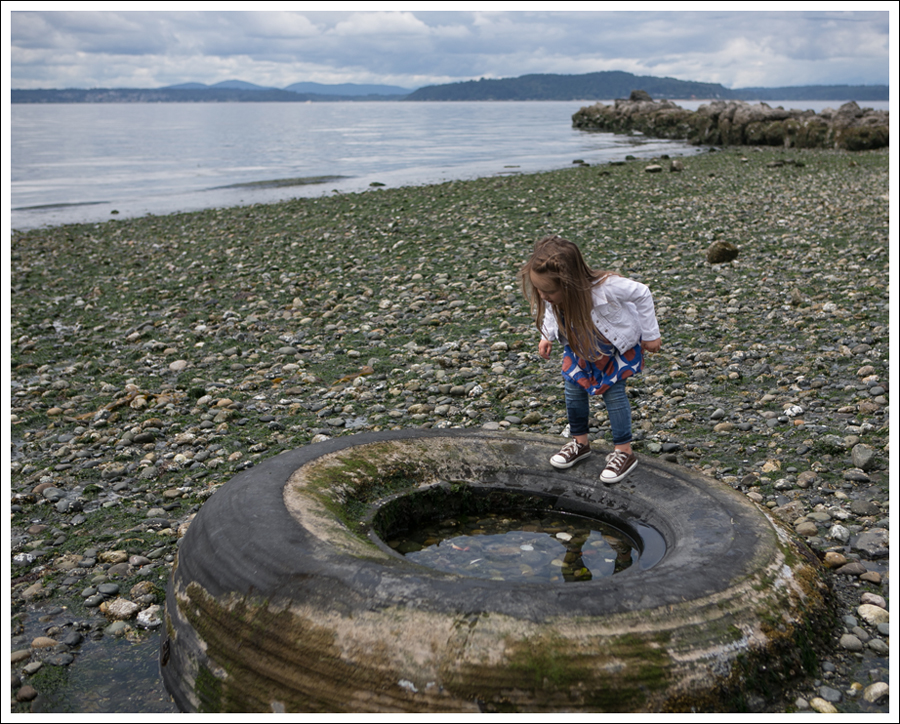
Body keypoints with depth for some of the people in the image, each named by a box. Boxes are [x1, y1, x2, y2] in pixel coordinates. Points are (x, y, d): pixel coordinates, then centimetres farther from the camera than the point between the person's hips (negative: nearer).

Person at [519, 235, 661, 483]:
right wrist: (546, 337, -5)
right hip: (581, 345, 5)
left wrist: (650, 334, -16)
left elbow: (641, 294, -25)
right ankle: (580, 442, 28)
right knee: (573, 388, 6)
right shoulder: (553, 292, -30)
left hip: (617, 346, -5)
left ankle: (624, 452, 12)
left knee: (613, 391, -4)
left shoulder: (605, 288, -45)